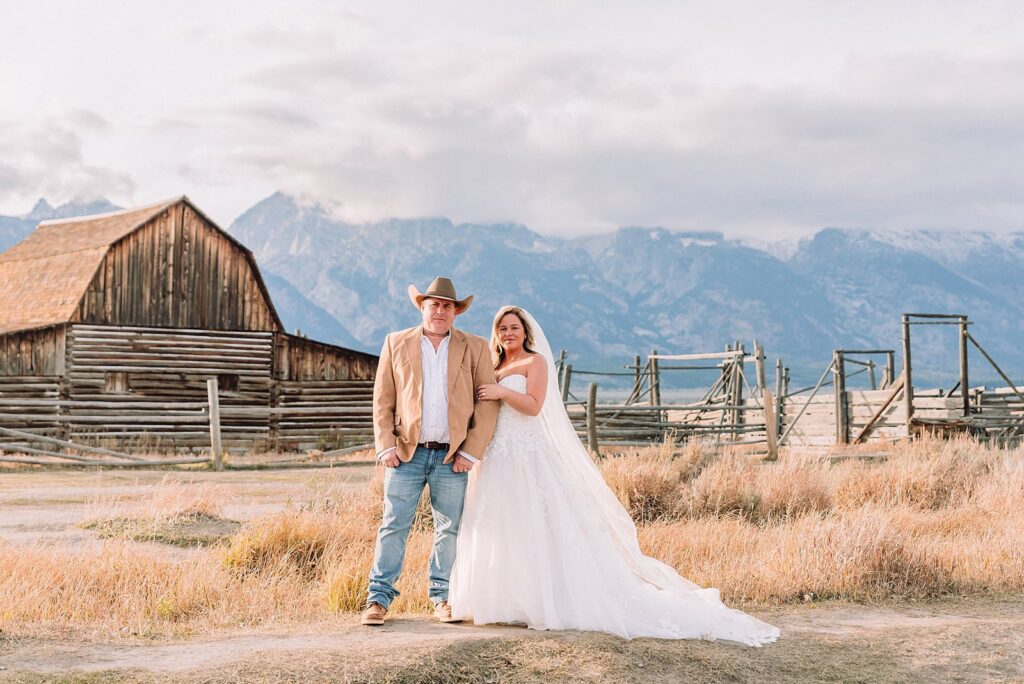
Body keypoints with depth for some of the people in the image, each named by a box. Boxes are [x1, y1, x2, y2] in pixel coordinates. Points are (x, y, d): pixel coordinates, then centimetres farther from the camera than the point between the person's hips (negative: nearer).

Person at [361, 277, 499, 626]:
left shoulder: (475, 348, 6)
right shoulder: (396, 344, 7)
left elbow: (487, 404, 3)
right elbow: (382, 401, 7)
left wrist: (471, 452, -4)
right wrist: (385, 447, -3)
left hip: (452, 456, 0)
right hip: (406, 453, 0)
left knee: (449, 529, 6)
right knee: (393, 525, -1)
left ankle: (442, 597, 17)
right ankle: (379, 597, 6)